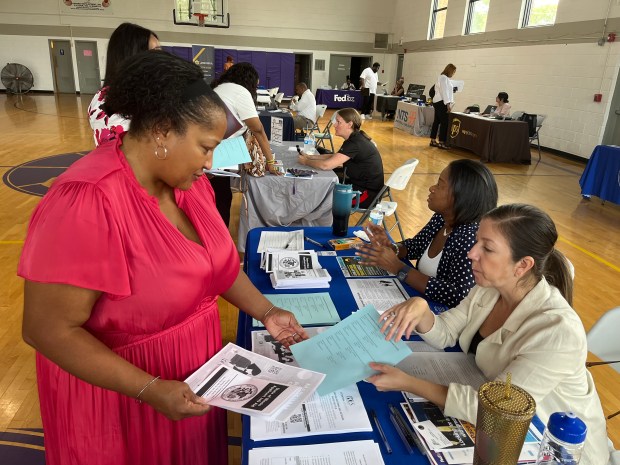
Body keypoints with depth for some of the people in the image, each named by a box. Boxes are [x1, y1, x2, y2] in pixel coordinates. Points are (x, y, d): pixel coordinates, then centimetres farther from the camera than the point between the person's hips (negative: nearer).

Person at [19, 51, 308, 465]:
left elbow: (219, 261, 6)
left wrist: (267, 312, -3)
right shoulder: (86, 203, -29)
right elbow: (49, 330, -26)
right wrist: (151, 391, -27)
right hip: (122, 388, -6)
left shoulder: (188, 181, -5)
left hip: (195, 365, 7)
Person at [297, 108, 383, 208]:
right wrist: (310, 157, 3)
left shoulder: (355, 143, -24)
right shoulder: (356, 138, 4)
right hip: (361, 182, 8)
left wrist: (306, 162, -11)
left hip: (367, 194, -8)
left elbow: (326, 165, -28)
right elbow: (335, 156, 13)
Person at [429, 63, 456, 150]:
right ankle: (441, 142, -8)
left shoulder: (445, 77, 19)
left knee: (437, 121, 11)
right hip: (441, 102, -10)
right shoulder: (444, 78, -12)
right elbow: (444, 91, -19)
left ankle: (433, 141, 15)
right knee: (444, 122, -9)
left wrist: (450, 102, 17)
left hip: (438, 102, 10)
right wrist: (448, 104, -21)